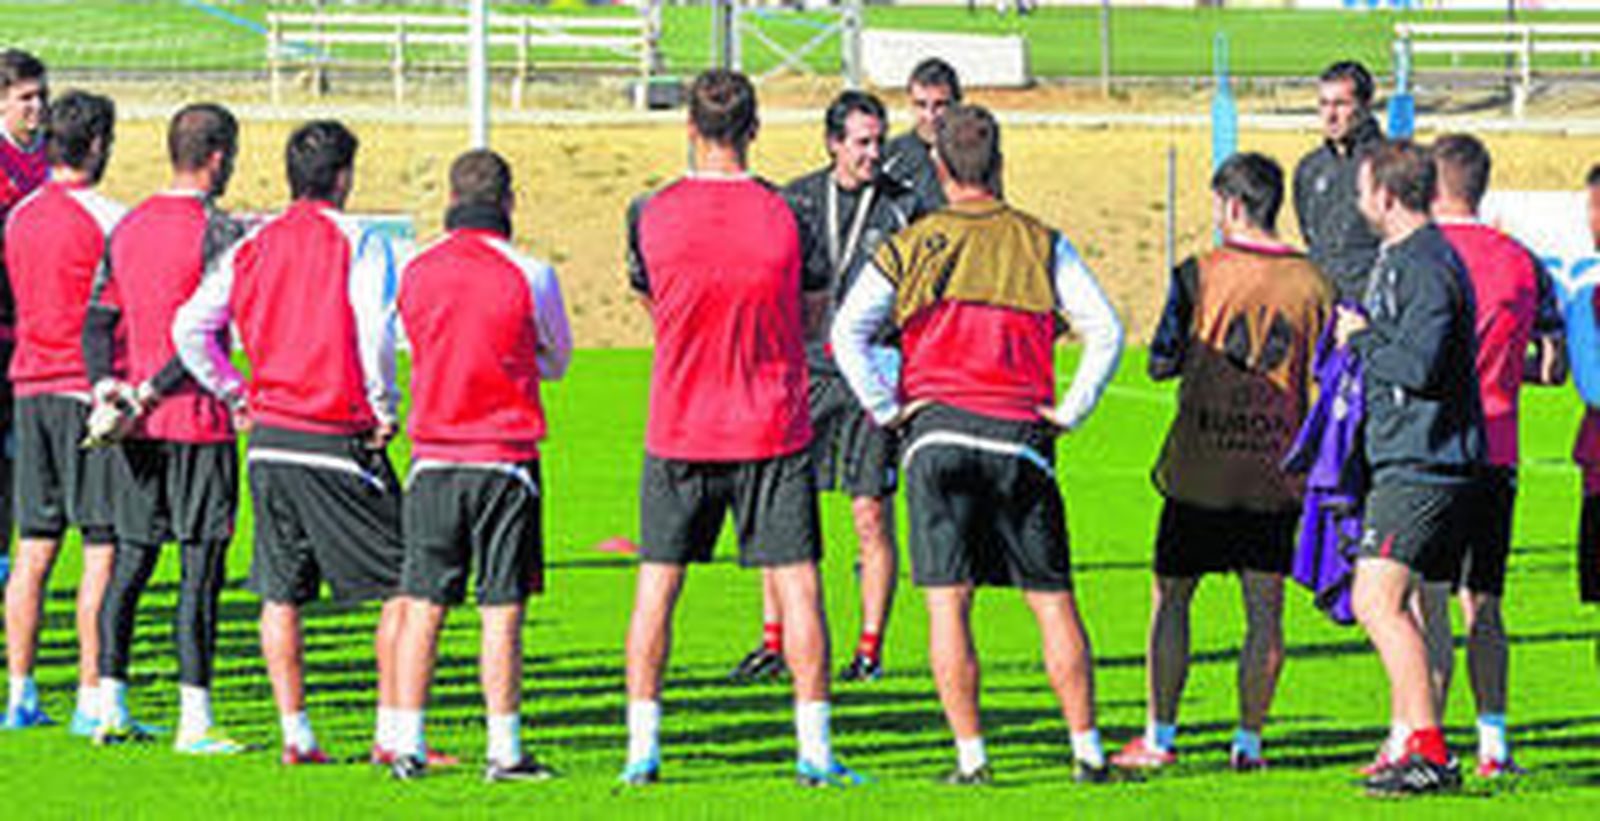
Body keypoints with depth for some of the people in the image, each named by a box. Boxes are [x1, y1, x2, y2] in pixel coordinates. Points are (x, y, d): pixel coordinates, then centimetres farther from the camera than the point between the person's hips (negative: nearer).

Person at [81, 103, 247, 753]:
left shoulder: (129, 228, 11)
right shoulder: (216, 231, -11)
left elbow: (99, 320, 8)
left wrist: (106, 384, -3)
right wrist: (154, 392, -14)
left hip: (136, 428, 7)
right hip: (198, 420, -7)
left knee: (130, 561, 12)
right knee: (201, 566, -3)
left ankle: (111, 709, 11)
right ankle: (194, 720, -4)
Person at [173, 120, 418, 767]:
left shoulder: (250, 247, 7)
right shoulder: (355, 242, -7)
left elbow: (190, 329, 4)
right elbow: (374, 332, -18)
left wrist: (235, 396, 13)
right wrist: (384, 408, -6)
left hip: (270, 438, 5)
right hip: (339, 442, -5)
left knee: (280, 593, 10)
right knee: (400, 584, 3)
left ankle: (295, 736, 8)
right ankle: (392, 733, 0)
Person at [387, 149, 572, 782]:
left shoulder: (416, 273, 2)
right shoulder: (529, 276, -7)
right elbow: (557, 362, 9)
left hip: (433, 461, 3)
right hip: (505, 458, -3)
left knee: (423, 605, 5)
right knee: (502, 610, -1)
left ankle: (406, 745, 4)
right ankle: (504, 749, -1)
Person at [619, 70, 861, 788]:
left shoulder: (654, 215, -6)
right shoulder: (786, 216, -8)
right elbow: (813, 317, 4)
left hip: (677, 430, 1)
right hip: (774, 429, -1)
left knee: (657, 586, 8)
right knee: (797, 586, 3)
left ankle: (642, 746, 5)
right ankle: (814, 749, 0)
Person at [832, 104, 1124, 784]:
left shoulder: (912, 246, 5)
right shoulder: (1043, 245, 7)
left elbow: (847, 332, -4)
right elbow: (1105, 329, 0)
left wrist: (886, 409, 1)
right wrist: (1072, 410, 5)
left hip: (938, 432, -1)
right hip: (1022, 436, 1)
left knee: (948, 603, 0)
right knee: (1053, 601, 7)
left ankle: (970, 756, -5)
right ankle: (1086, 749, 6)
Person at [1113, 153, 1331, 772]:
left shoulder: (1200, 276, -6)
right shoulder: (1311, 283, 0)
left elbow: (1162, 363, -1)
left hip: (1201, 470, -2)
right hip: (1276, 474, 2)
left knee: (1171, 598, 8)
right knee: (1265, 608, 7)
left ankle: (1159, 737, 6)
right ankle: (1249, 738, 5)